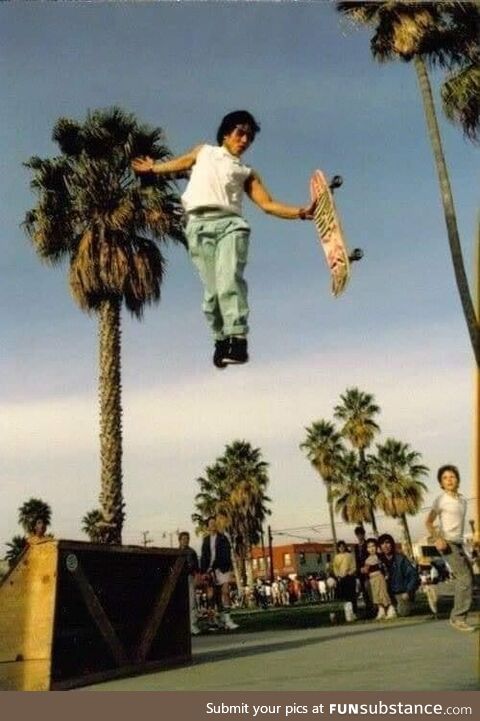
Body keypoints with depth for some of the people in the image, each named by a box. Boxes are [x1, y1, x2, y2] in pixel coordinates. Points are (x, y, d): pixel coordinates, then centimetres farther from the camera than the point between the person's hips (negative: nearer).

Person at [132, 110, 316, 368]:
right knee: (212, 289, -9)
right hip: (199, 225, 1)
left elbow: (268, 204, 12)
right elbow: (179, 164, 46)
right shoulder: (203, 152, 30)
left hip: (230, 223, -1)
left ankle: (237, 339, -29)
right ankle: (221, 339, -1)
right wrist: (152, 168, 57)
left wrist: (301, 212, -1)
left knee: (229, 280, -22)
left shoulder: (247, 173, 25)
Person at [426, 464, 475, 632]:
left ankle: (457, 616, 17)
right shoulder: (441, 500, -8)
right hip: (448, 543, -7)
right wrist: (437, 539, -24)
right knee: (465, 578, -14)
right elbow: (428, 522, -11)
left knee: (468, 578, 7)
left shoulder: (462, 500, 11)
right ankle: (458, 618, -6)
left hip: (459, 543, 8)